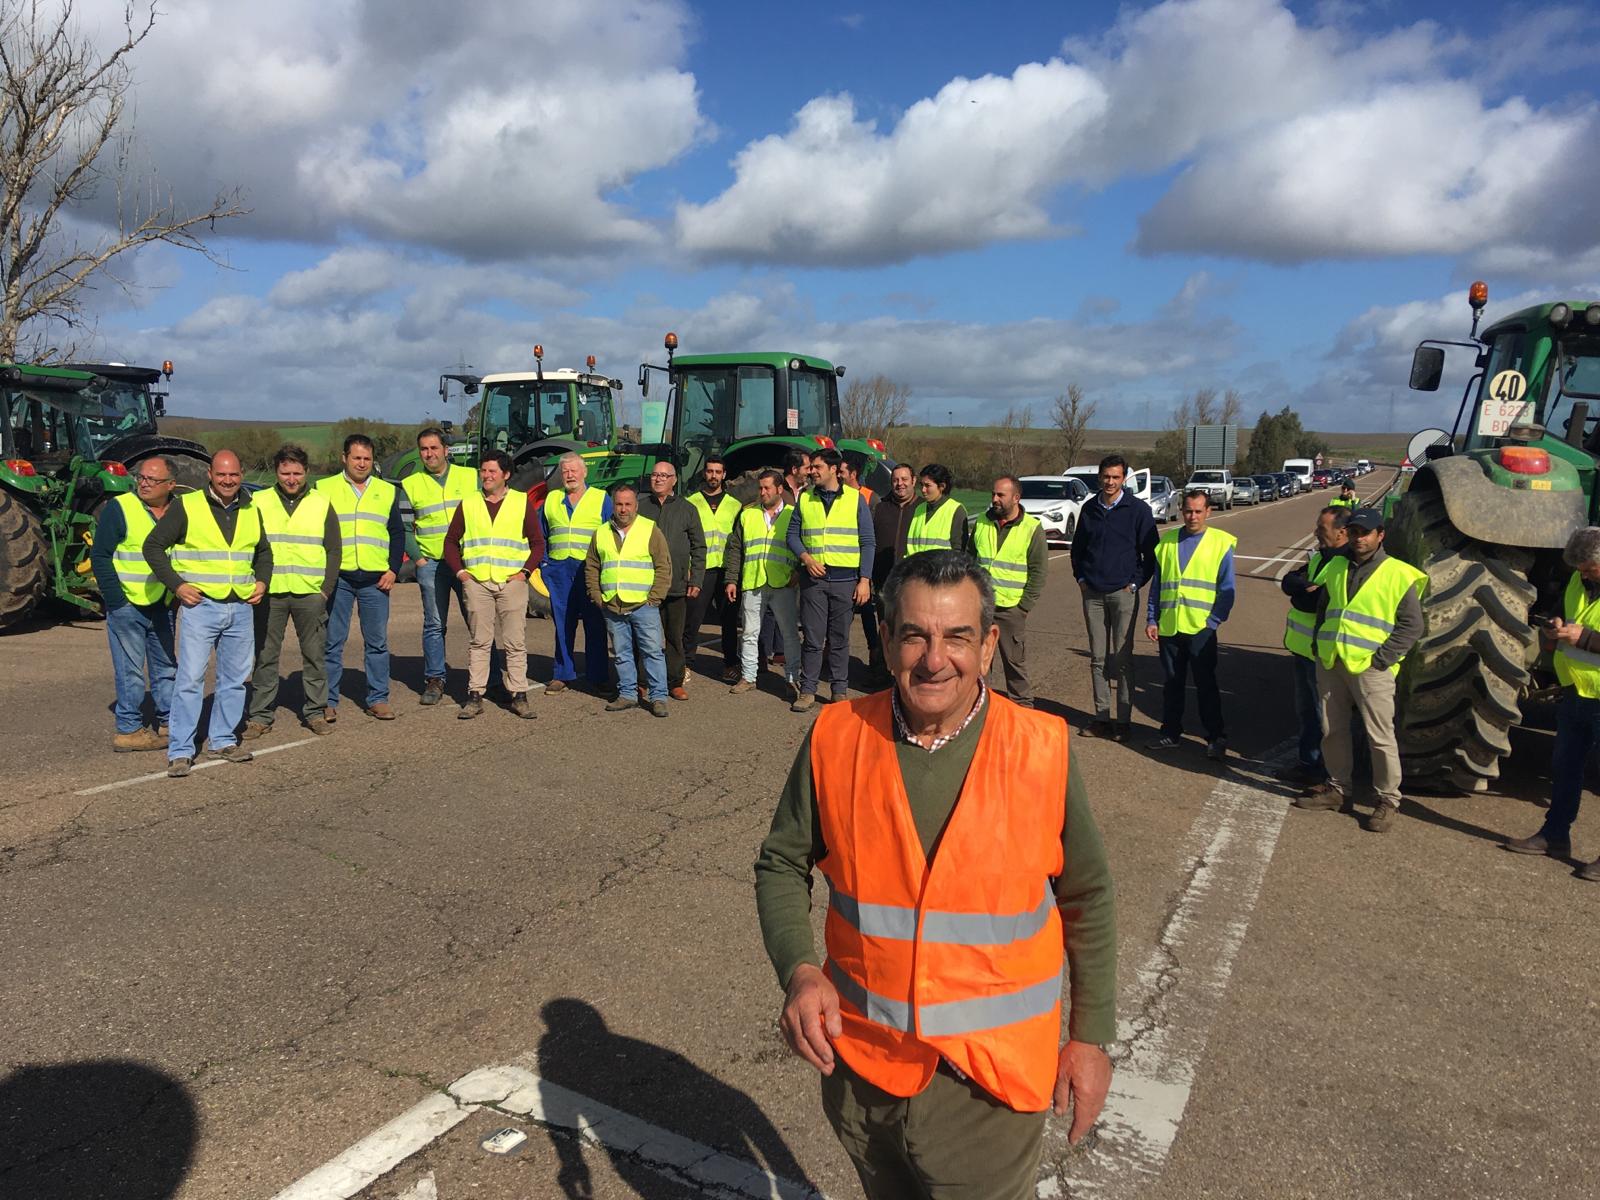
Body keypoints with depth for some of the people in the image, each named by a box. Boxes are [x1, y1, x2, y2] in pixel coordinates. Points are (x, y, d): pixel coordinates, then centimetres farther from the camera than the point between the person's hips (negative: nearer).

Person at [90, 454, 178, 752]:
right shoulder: (119, 508, -9)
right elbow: (100, 556, -9)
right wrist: (116, 602, -13)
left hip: (163, 605, 6)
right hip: (128, 604, -6)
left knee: (166, 666, 13)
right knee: (130, 669, -1)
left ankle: (168, 722, 23)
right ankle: (128, 729, 7)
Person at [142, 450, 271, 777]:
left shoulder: (251, 511, 12)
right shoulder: (186, 507, -4)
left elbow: (264, 552, 26)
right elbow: (153, 545, -1)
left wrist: (262, 581, 9)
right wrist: (176, 584, -10)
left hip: (241, 608, 5)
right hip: (200, 606, -5)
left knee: (235, 679, 11)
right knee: (190, 678, -6)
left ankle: (222, 740, 23)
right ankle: (180, 751, 1)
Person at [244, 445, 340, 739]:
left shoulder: (321, 504, 7)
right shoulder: (258, 503, 6)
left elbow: (333, 551, 8)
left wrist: (326, 589, -1)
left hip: (310, 594, 0)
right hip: (269, 593, 0)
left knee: (315, 655, 5)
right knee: (265, 656, 4)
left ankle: (314, 712, 15)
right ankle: (260, 716, 13)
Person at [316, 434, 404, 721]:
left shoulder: (387, 491, 13)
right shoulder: (324, 489, 7)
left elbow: (397, 533, 14)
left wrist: (393, 570, 3)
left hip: (375, 578, 2)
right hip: (337, 577, -1)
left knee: (377, 641, 5)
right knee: (332, 641, 2)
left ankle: (378, 699, 13)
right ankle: (328, 701, 10)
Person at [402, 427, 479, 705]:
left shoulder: (470, 477, 6)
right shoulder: (410, 484, 7)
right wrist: (416, 557, -1)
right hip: (431, 564, 0)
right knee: (434, 624, 4)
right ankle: (435, 680, 14)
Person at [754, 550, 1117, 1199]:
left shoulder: (1043, 751, -14)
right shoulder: (835, 738, -11)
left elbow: (1086, 897, -1)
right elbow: (782, 865, -1)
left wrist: (1092, 1035, 1)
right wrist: (798, 969, -17)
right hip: (858, 1063, 3)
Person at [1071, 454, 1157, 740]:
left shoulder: (1138, 509, -3)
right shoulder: (1089, 508, 8)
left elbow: (1151, 552, 0)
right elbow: (1077, 547, 19)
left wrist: (1136, 583, -6)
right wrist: (1080, 577, 9)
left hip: (1123, 593, -4)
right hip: (1092, 594, 4)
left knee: (1122, 659, -2)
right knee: (1097, 658, 7)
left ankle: (1124, 721, 5)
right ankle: (1101, 718, 15)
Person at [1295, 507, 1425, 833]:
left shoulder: (1398, 574, -3)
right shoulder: (1335, 568, 13)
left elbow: (1412, 625, -5)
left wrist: (1381, 659, -11)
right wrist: (1320, 645, 11)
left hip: (1370, 668, -5)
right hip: (1330, 663, 5)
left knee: (1380, 737, -1)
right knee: (1333, 731, 13)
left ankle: (1388, 801, 11)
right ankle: (1337, 788, 28)